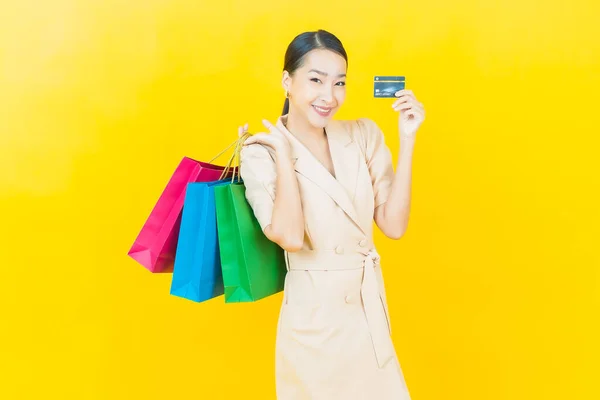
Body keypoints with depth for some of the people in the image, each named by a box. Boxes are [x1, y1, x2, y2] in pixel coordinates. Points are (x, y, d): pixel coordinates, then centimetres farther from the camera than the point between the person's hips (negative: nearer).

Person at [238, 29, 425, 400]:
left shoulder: (364, 135, 0)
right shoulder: (261, 152, -11)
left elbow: (394, 225, -6)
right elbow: (291, 237, -25)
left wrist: (407, 139, -9)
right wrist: (282, 152, -19)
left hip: (370, 310, 4)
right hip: (313, 316, -4)